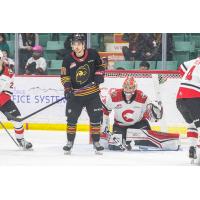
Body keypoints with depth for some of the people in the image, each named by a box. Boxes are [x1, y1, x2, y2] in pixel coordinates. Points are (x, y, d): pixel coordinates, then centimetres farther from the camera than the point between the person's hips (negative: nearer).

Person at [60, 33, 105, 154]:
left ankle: (96, 142, 15)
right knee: (72, 118, 1)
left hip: (92, 93, 0)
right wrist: (67, 87, -14)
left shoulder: (93, 54, -6)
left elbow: (100, 65, 11)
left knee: (96, 118, 2)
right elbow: (65, 75, -1)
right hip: (75, 94, 0)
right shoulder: (68, 60, -8)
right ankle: (70, 142, 16)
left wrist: (99, 74, -6)